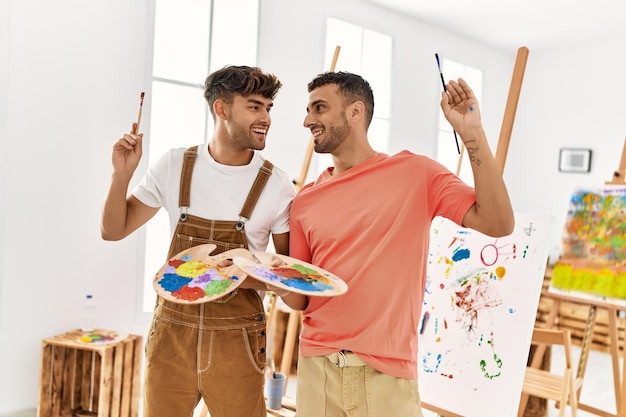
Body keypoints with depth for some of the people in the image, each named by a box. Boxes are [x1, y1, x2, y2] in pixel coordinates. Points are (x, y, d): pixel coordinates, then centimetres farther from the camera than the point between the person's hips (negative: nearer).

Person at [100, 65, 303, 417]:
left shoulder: (277, 186, -8)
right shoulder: (175, 166, -2)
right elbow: (114, 230, 5)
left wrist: (255, 276, -19)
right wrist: (122, 175, -11)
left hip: (237, 341, -1)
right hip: (172, 332, 2)